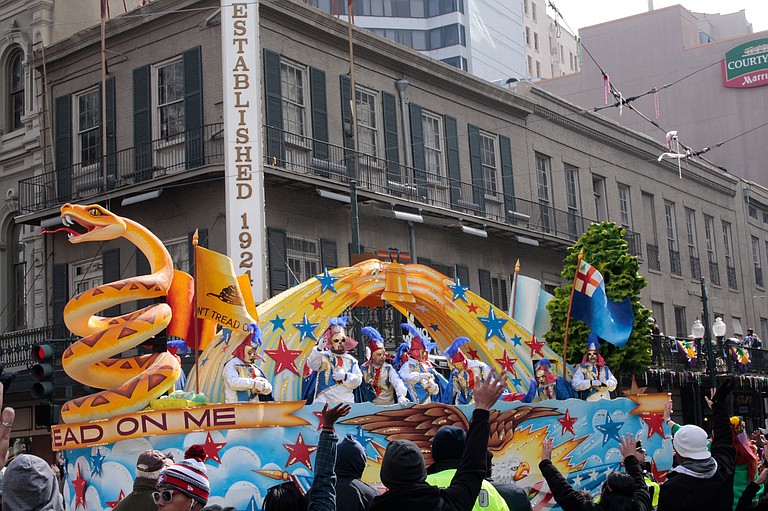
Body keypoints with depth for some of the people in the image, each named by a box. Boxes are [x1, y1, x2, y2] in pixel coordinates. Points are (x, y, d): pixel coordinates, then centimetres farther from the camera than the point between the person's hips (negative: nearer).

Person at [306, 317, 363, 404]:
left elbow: (358, 381, 7)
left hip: (346, 400, 3)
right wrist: (319, 349, -25)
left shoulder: (351, 360, 14)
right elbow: (311, 364, -12)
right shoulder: (324, 356, 6)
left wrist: (345, 376, -11)